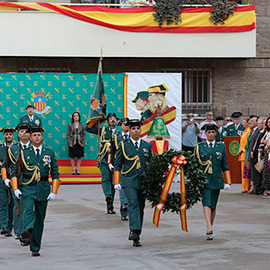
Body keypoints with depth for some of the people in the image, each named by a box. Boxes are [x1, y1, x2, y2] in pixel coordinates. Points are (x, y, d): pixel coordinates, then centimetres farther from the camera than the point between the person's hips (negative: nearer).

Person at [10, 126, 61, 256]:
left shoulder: (49, 153, 10)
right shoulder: (24, 153, 7)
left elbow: (55, 173, 11)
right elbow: (15, 172, 9)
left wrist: (54, 192, 0)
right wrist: (15, 189, -4)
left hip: (43, 188, 2)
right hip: (27, 188, -2)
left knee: (40, 219, 5)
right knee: (28, 209, -30)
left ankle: (35, 248, 12)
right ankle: (27, 231, -54)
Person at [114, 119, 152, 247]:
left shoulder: (147, 146, 13)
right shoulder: (124, 145, 5)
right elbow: (117, 165, 7)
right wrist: (117, 182, -1)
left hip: (143, 181, 3)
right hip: (129, 180, -3)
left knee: (140, 208, 4)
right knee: (133, 203, -23)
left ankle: (136, 237, 12)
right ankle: (134, 231, -33)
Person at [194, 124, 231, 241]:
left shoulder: (221, 147, 10)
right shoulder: (199, 147, 5)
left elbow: (225, 165, 12)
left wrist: (228, 182, 7)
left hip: (216, 180, 2)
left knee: (213, 205, 8)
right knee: (206, 203, -18)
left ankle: (210, 228, 20)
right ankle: (209, 229, -28)